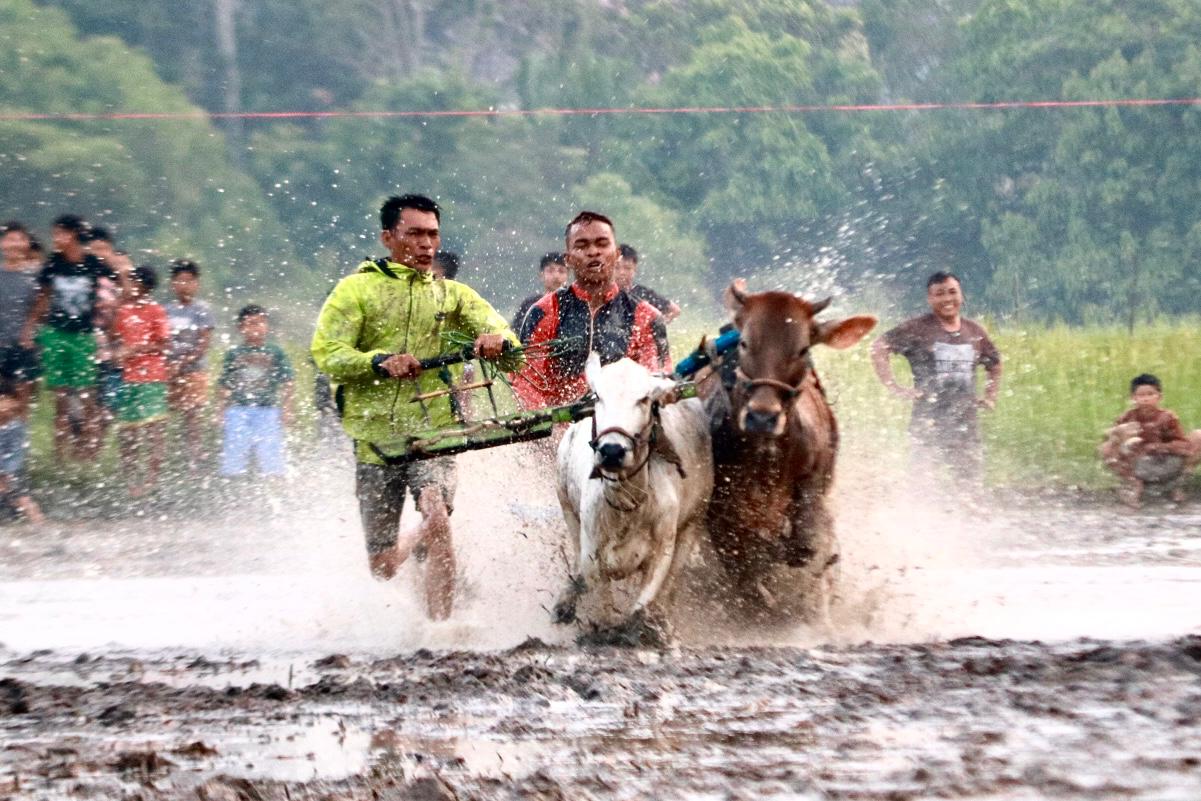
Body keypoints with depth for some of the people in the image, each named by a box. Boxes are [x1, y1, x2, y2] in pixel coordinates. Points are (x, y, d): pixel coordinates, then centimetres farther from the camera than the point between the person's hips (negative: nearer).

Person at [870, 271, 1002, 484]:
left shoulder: (976, 333, 11)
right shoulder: (917, 330, -4)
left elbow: (994, 365, 28)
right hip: (928, 424, -4)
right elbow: (879, 349, -6)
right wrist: (895, 388, -12)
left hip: (965, 424, 4)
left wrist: (990, 397, 15)